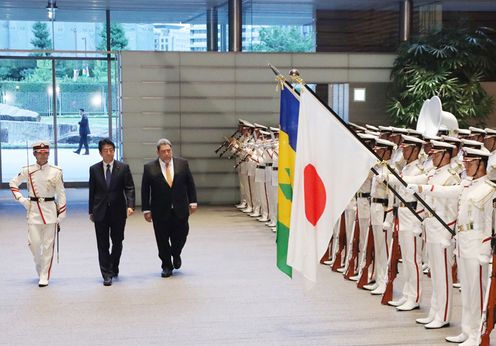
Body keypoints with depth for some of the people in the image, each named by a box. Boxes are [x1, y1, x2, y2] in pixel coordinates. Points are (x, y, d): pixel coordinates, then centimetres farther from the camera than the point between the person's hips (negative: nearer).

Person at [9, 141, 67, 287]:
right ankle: (40, 267, 26)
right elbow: (13, 184, 14)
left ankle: (44, 276, 8)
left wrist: (61, 215, -2)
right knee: (34, 242, -1)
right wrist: (21, 199, 1)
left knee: (48, 244, 0)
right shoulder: (27, 171, 1)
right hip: (33, 210, 1)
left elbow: (61, 194, 1)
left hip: (50, 209, -1)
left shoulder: (56, 172, -3)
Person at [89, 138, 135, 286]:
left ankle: (113, 267, 32)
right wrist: (91, 211, 7)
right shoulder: (94, 169, 4)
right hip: (100, 212, 0)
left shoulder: (123, 167, -1)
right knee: (103, 245, 1)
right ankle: (107, 274, 5)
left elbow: (129, 188, -3)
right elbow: (92, 191, 8)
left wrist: (130, 205, -18)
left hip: (118, 211, 0)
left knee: (117, 242, 9)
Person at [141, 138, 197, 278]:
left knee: (180, 236, 7)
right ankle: (167, 266, 20)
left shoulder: (182, 163, 2)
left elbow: (190, 184, 8)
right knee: (162, 240, 4)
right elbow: (145, 190, -1)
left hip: (180, 210, 2)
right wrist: (146, 209, -5)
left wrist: (192, 202, 3)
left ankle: (176, 255, 38)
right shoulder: (149, 168, -4)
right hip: (160, 211, -1)